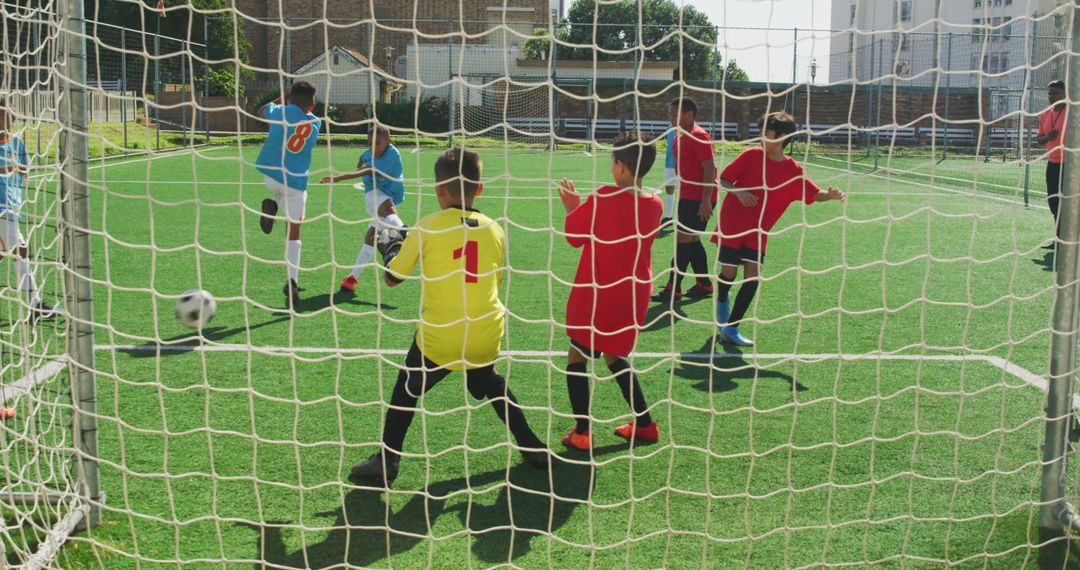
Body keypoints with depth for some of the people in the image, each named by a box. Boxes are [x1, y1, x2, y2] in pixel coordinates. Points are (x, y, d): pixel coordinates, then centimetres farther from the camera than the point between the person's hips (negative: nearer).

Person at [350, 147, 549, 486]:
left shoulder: (427, 228, -7)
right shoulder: (494, 230, 3)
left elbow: (392, 278, 1)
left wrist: (400, 252, 20)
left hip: (439, 339, -4)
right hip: (487, 337, 4)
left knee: (407, 388, 19)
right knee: (490, 383, 31)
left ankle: (387, 462, 17)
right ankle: (531, 448, 33)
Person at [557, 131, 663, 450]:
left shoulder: (601, 199, -17)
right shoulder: (654, 205, -2)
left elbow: (574, 236, -5)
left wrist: (572, 207, 11)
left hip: (596, 296, -6)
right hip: (634, 296, 6)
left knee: (577, 358, 8)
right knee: (615, 357, 22)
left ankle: (581, 433, 6)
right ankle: (645, 425, 24)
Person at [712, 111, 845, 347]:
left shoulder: (793, 171, -3)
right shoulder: (751, 156, -7)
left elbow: (814, 194, 1)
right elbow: (724, 180, -2)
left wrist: (831, 194, -21)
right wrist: (738, 191, -21)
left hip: (758, 232, 2)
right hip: (732, 224, -2)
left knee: (753, 276, -10)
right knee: (729, 273, -2)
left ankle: (730, 329, 0)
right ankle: (721, 301, 36)